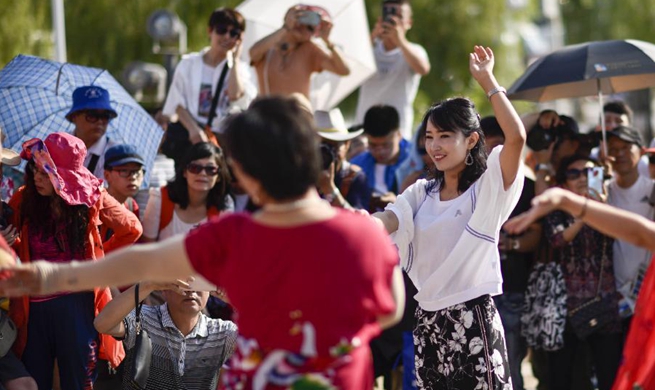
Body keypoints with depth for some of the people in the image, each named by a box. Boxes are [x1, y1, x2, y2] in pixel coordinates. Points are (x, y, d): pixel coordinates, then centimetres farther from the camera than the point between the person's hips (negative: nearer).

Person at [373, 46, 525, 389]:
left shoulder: (488, 188, -5)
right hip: (428, 323, 6)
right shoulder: (422, 192, 14)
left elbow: (516, 136, -21)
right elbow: (384, 222, -2)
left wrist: (487, 80, -14)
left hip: (472, 319, -6)